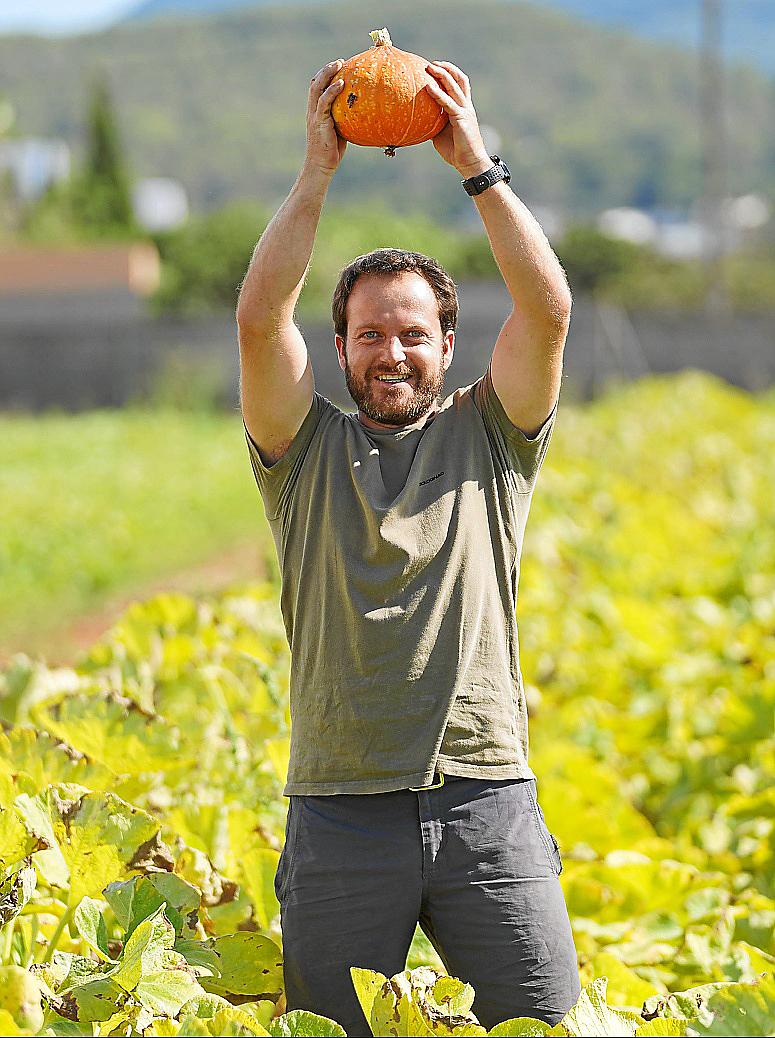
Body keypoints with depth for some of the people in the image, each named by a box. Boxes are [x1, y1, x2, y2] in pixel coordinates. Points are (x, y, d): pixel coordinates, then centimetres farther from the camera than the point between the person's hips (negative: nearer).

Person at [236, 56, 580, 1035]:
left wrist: (476, 165, -3)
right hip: (340, 806, 0)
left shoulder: (488, 438, 12)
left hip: (486, 799, 0)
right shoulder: (307, 453, 11)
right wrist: (315, 172, -4)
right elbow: (259, 319, -4)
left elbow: (548, 309, -3)